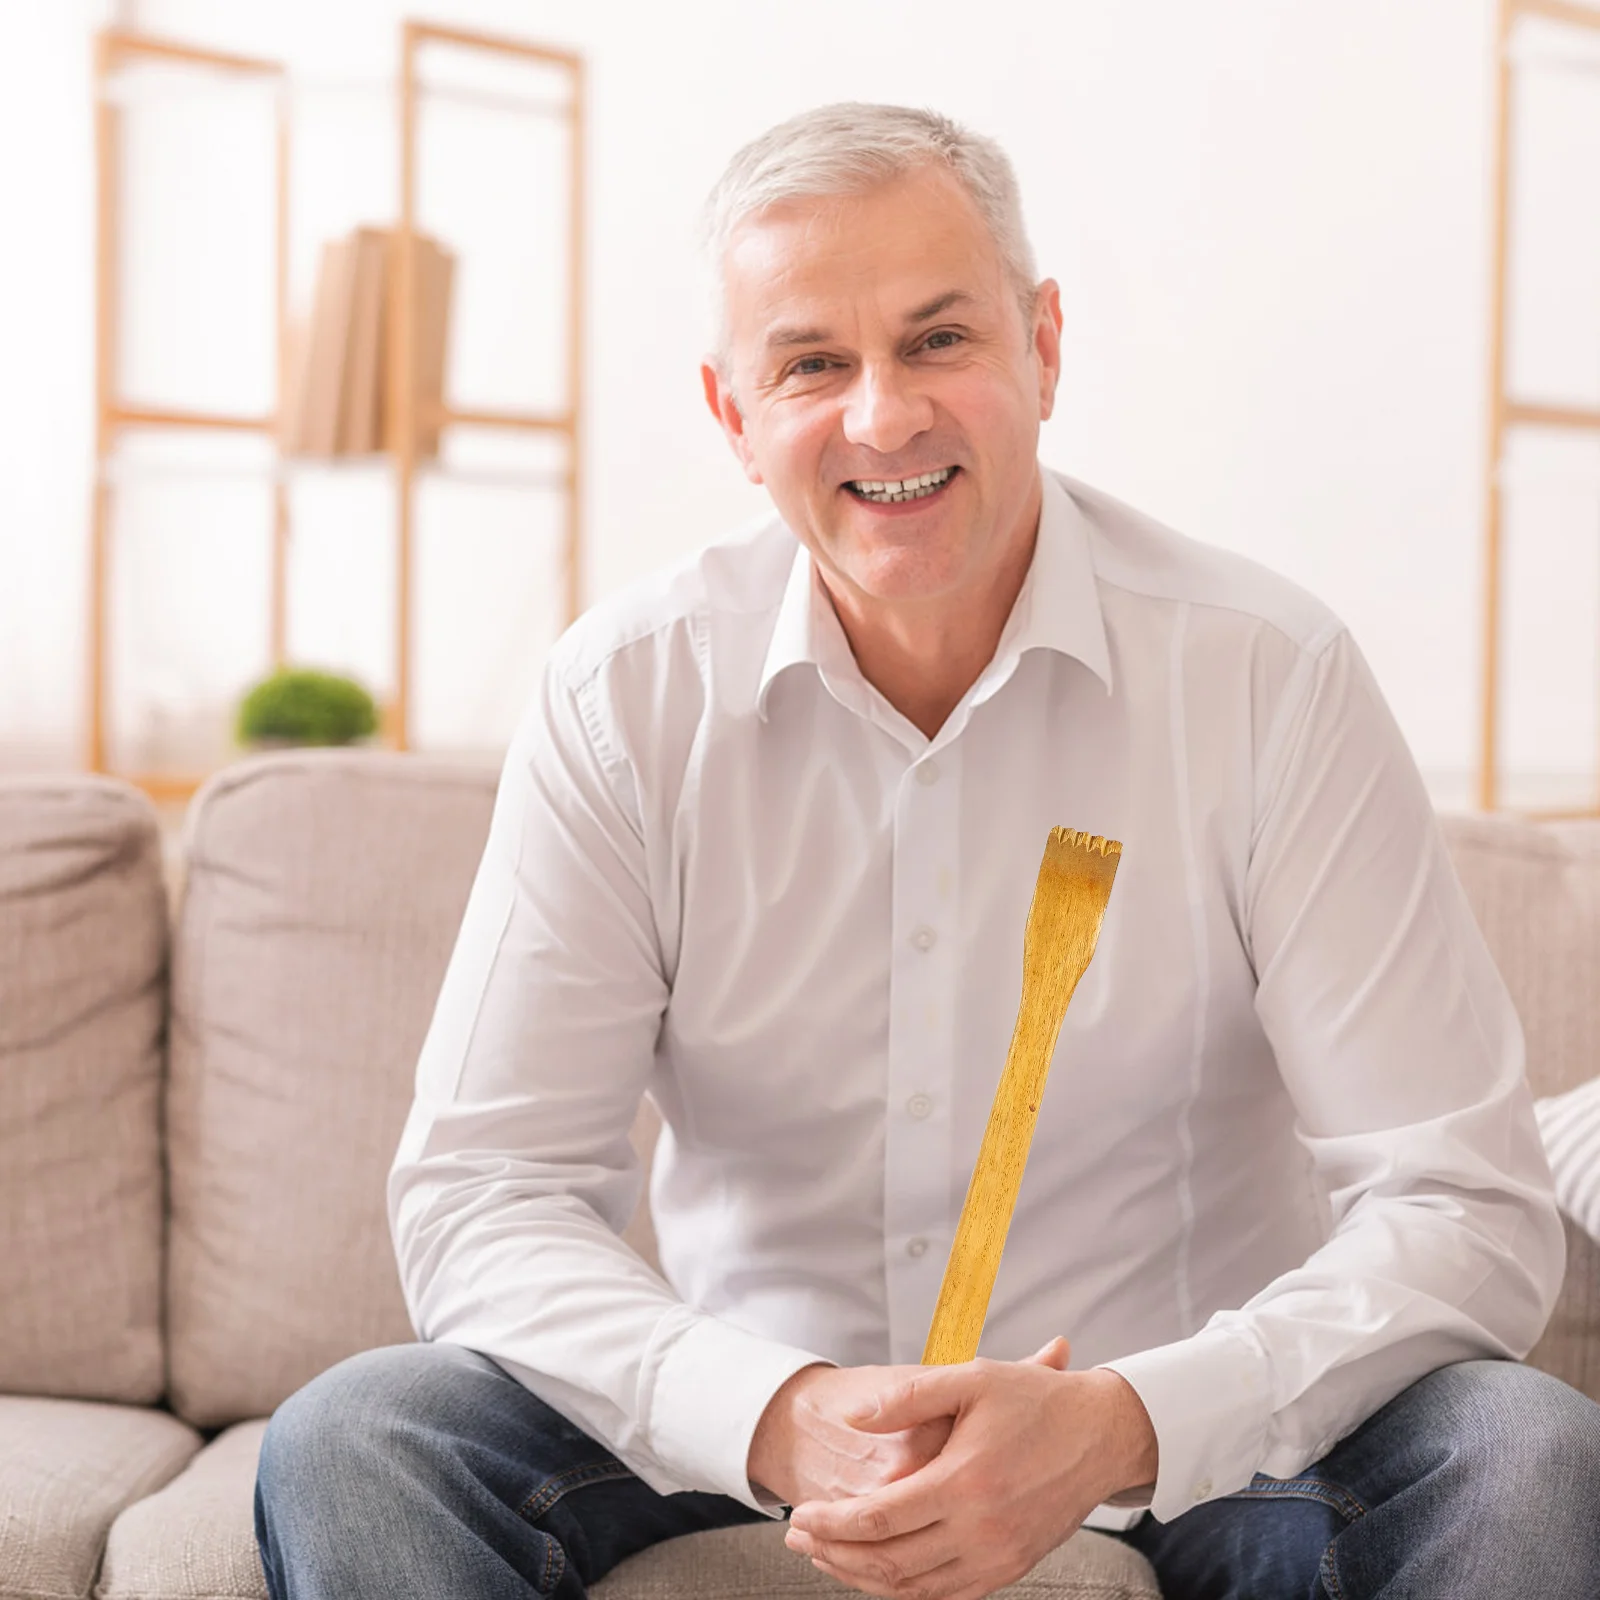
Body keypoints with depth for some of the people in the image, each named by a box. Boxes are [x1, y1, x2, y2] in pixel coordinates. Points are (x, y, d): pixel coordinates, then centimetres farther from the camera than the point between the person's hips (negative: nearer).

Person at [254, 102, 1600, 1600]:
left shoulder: (1268, 674, -11)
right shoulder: (622, 699, -6)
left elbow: (1467, 1208, -13)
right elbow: (479, 1192, -9)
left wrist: (1118, 1426, -30)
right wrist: (781, 1419, -27)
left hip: (1184, 1444, 0)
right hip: (753, 1431, 1)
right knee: (347, 1447, -22)